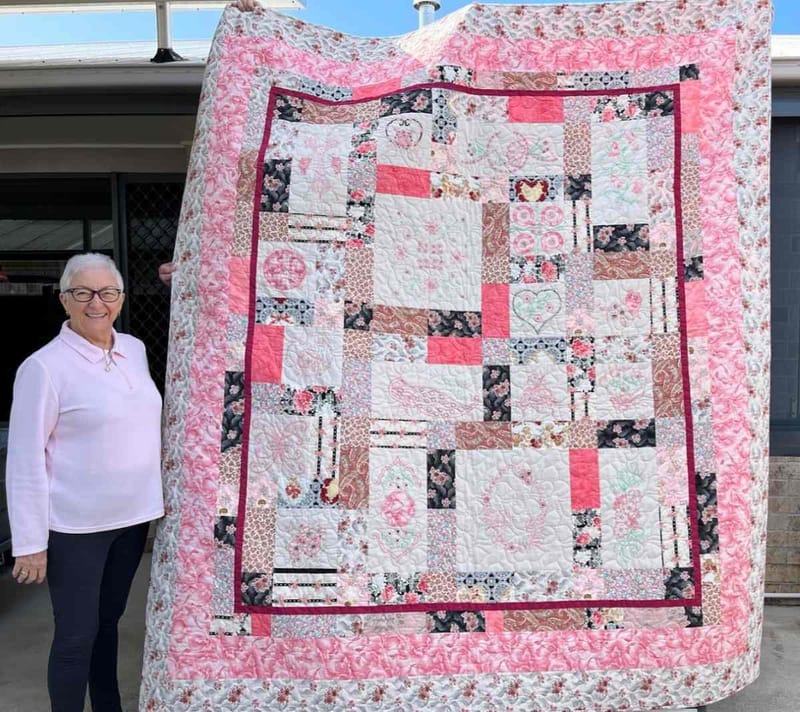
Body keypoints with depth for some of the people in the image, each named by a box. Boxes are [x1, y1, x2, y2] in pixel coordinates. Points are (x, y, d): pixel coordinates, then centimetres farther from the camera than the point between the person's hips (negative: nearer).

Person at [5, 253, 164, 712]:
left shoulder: (135, 349, 4)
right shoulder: (44, 367, -15)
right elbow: (25, 459, -14)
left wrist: (160, 496, 16)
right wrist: (30, 543, -14)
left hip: (131, 516, 6)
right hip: (75, 526, -6)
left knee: (108, 621, 21)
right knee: (76, 635, 7)